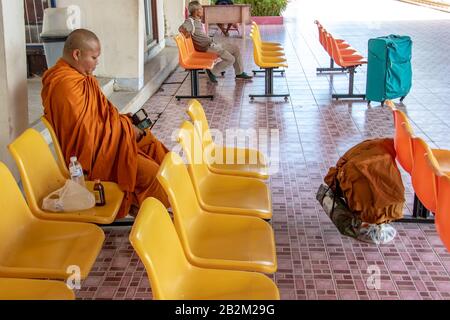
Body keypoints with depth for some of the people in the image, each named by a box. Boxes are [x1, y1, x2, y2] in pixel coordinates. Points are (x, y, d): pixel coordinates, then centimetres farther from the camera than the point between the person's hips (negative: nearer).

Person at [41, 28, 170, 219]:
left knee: (152, 146, 12)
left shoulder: (80, 76, 7)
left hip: (101, 139, 11)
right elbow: (88, 131, -26)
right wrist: (126, 126, -15)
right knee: (151, 173, -19)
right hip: (91, 154, -11)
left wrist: (125, 122, -2)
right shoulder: (67, 86, -26)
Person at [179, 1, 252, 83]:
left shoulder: (198, 20, 11)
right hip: (208, 47, -10)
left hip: (213, 44, 10)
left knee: (236, 48, 12)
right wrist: (186, 32, -45)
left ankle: (239, 73, 19)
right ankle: (212, 72, -4)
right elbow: (181, 28, -32)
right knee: (230, 59, -18)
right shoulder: (190, 21, -15)